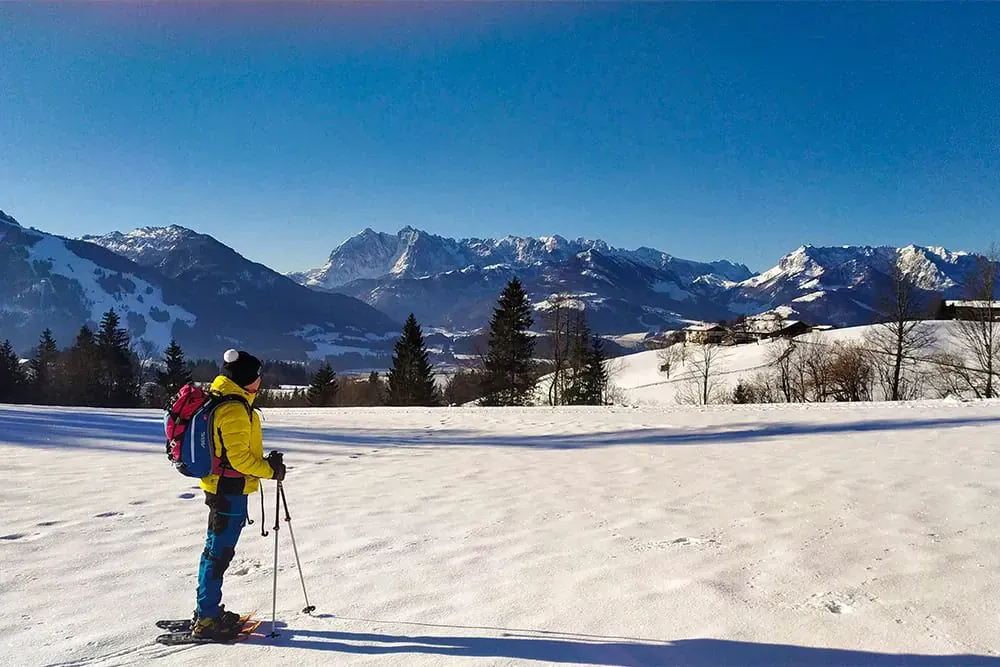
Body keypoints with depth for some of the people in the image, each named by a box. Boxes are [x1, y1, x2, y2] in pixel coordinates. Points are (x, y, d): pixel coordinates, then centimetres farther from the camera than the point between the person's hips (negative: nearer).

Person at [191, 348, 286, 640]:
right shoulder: (234, 409, -21)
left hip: (219, 487, 11)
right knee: (219, 553, -3)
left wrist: (265, 462, 15)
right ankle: (206, 620, 6)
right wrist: (269, 470, -12)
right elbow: (239, 457, -23)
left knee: (216, 549, 18)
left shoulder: (219, 400, 12)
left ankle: (207, 610, 30)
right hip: (230, 490, -11)